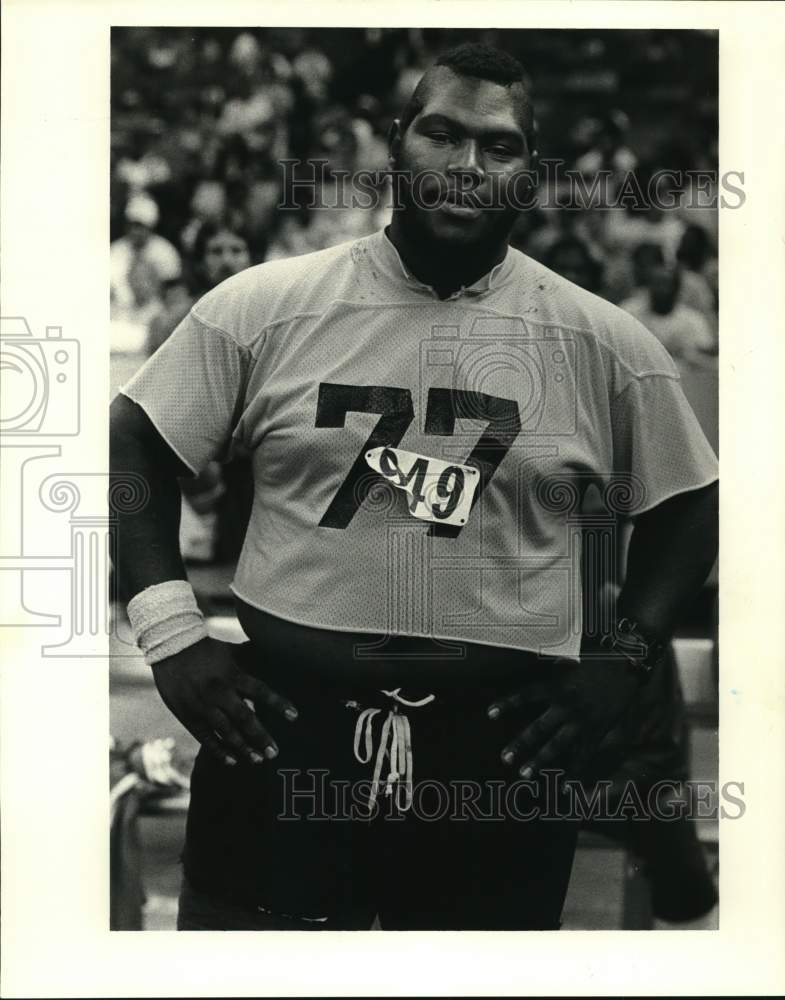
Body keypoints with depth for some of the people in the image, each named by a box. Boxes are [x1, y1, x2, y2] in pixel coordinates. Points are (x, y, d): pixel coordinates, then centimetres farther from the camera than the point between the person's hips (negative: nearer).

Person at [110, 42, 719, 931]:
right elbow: (136, 446, 6)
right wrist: (171, 636, -3)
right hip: (279, 730, 0)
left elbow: (685, 502, 13)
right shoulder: (265, 306, 0)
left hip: (501, 748, 1)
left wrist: (622, 659, 2)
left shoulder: (605, 345, 2)